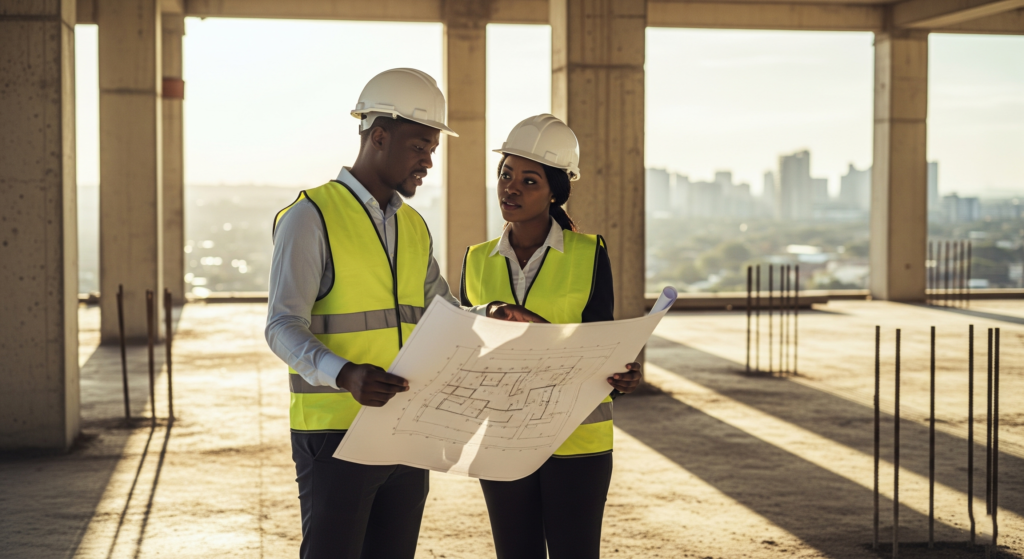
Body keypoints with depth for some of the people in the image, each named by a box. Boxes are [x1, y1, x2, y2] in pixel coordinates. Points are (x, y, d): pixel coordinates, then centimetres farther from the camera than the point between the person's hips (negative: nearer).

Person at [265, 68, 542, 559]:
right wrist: (345, 375, -32)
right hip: (336, 436, -7)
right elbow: (284, 328, -14)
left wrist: (490, 316, 0)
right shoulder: (311, 217, -7)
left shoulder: (414, 228, 15)